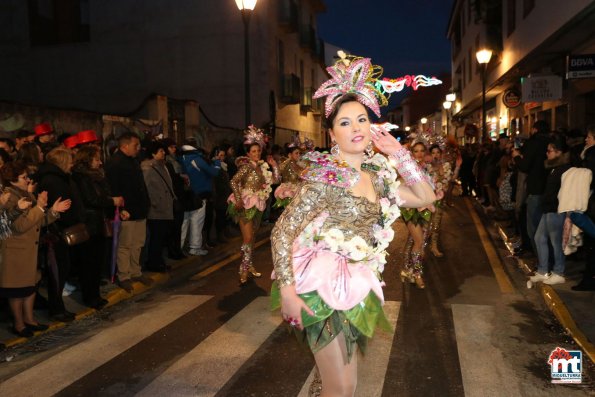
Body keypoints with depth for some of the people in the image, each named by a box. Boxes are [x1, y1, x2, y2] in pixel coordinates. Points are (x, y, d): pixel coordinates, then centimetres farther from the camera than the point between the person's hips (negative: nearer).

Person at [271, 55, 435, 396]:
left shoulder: (377, 175, 5)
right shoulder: (326, 177, -16)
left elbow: (426, 198, 9)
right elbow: (282, 232, -17)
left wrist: (400, 154, 1)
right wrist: (287, 291, -24)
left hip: (356, 285, 7)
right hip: (323, 284, -7)